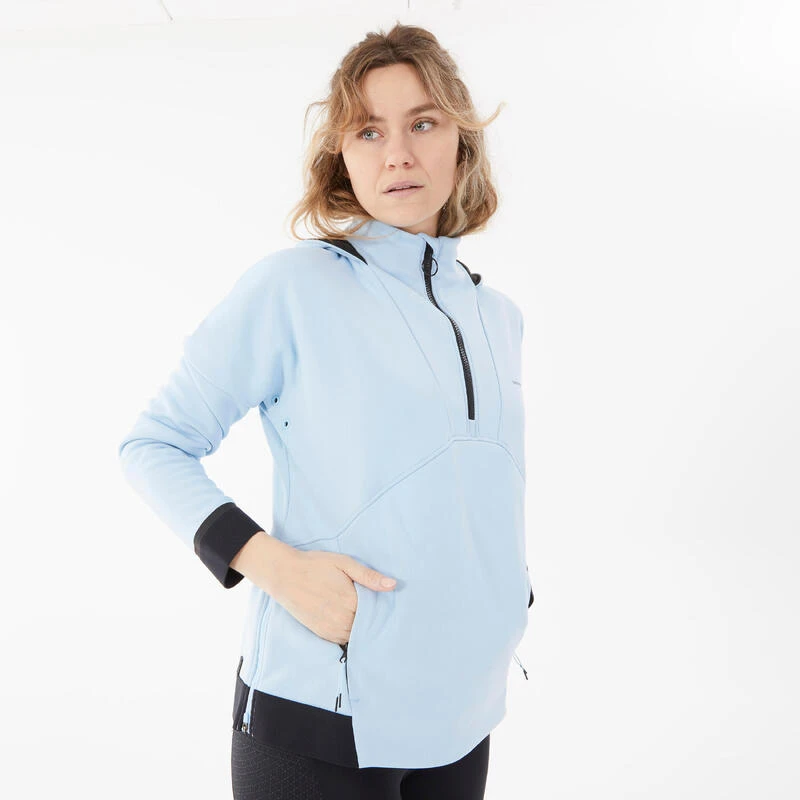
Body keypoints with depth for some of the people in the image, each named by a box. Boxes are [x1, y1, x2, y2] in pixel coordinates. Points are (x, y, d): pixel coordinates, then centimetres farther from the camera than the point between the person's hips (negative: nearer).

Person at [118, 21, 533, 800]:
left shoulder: (499, 315, 6)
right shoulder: (293, 286, -11)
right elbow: (153, 445, -8)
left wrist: (514, 601, 9)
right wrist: (268, 559, -21)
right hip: (320, 714, -5)